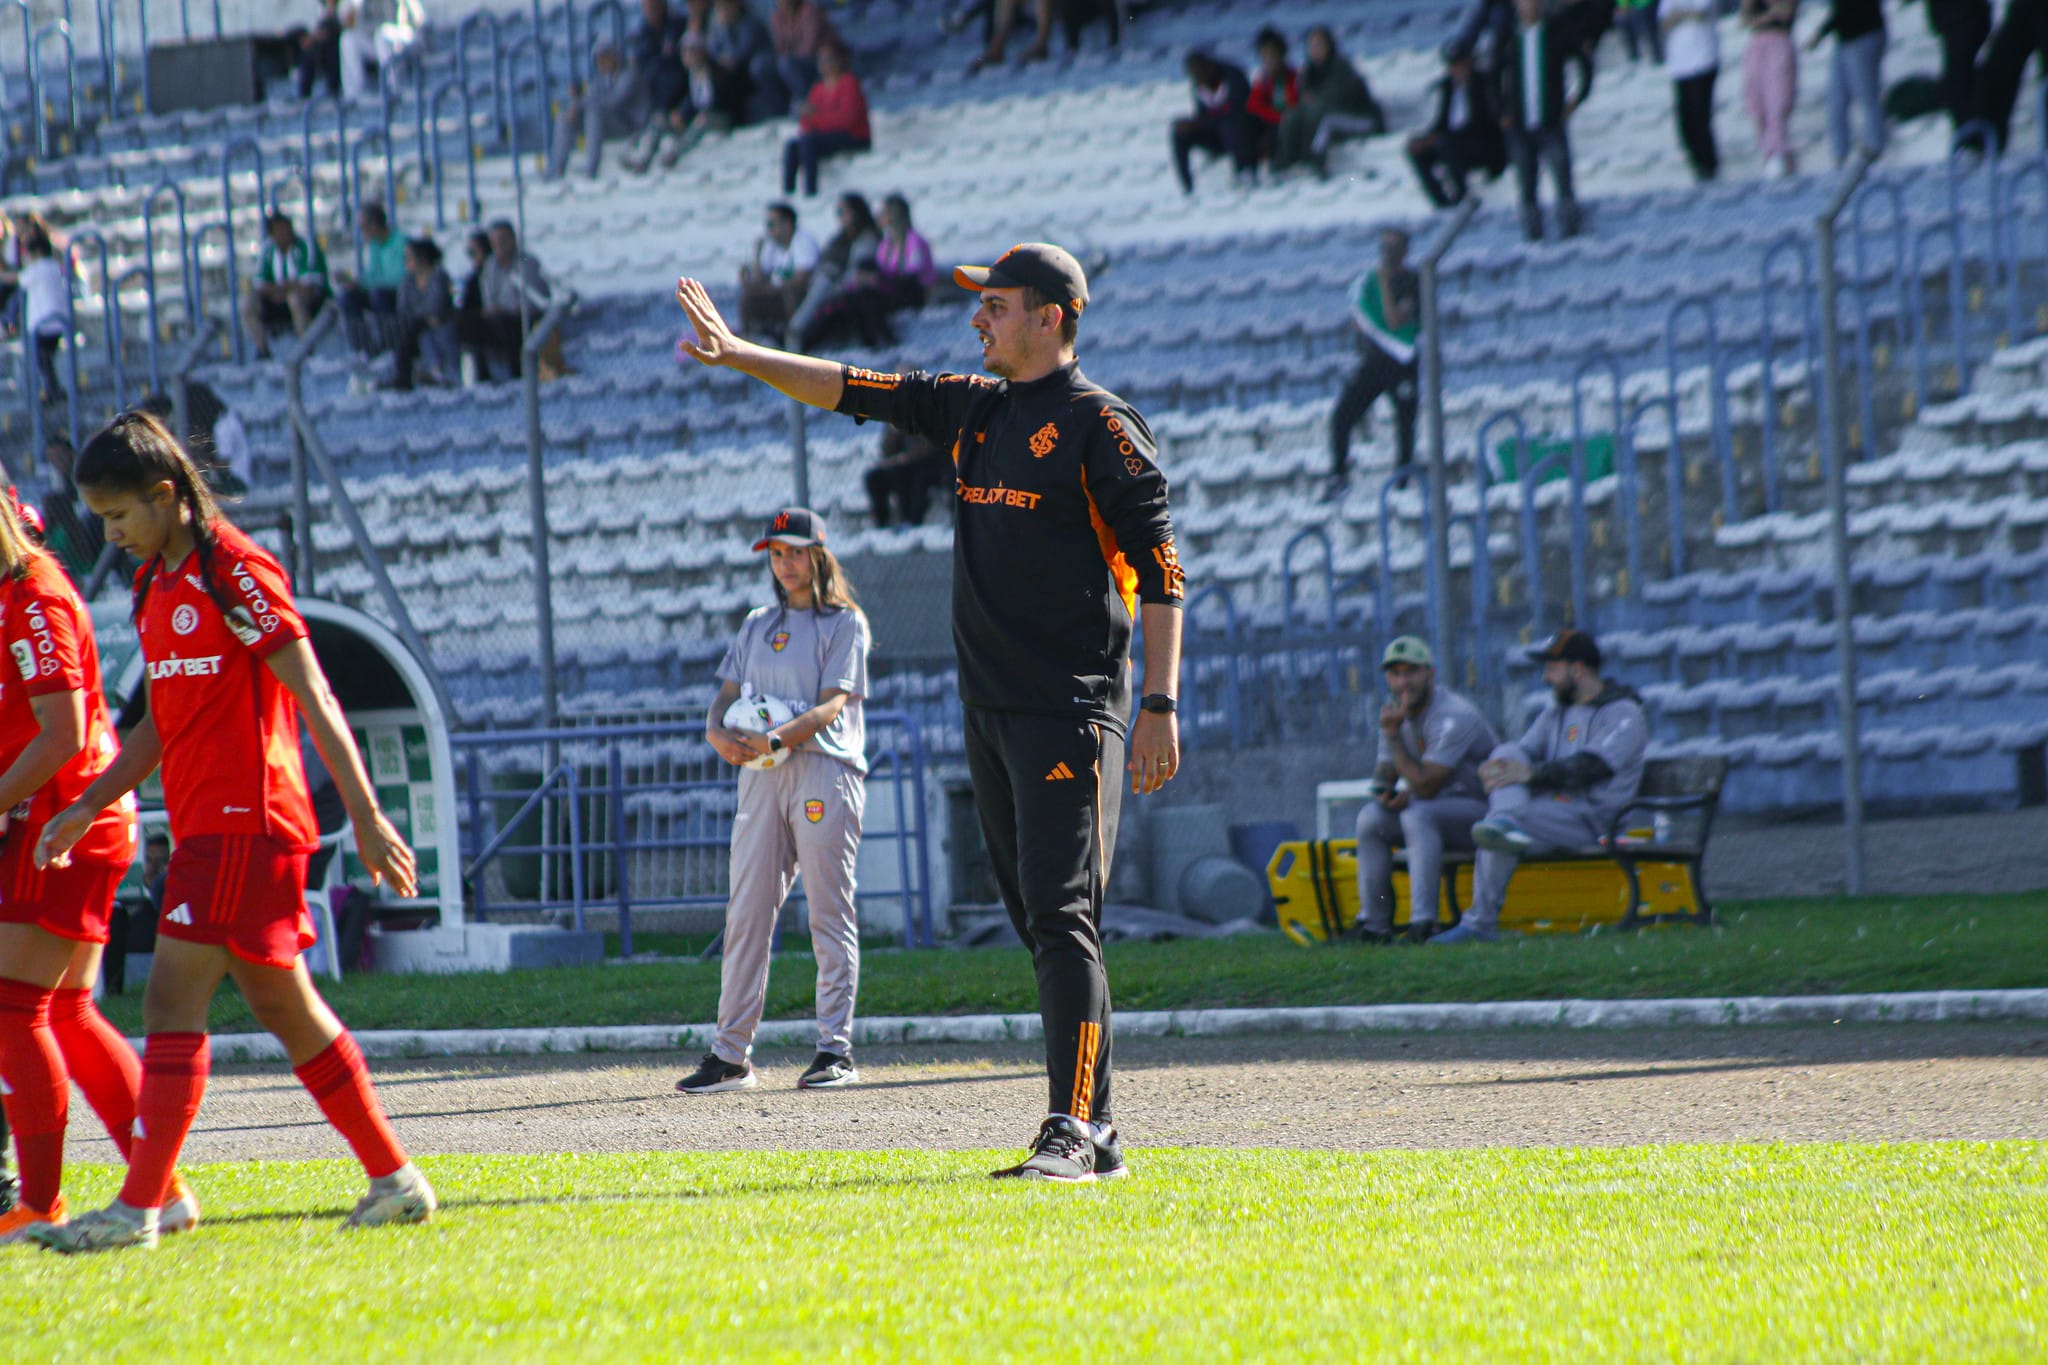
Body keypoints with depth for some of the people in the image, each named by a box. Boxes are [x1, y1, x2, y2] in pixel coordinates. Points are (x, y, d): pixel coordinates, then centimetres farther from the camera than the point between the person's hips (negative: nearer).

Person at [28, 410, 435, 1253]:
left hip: (244, 824, -9)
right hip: (205, 826, 9)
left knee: (173, 1004, -13)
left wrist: (366, 819, -17)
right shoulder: (153, 583, 15)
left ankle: (140, 1208, -15)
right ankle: (394, 1179, 18)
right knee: (284, 1009, 12)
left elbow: (314, 703, -14)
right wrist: (89, 807, 16)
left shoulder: (235, 573, -12)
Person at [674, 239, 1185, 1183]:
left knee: (1060, 915, -14)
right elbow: (852, 390, 19)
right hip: (990, 708, 8)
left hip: (1072, 708, -8)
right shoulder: (973, 408, 15)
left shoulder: (1100, 426, -8)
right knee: (1038, 921, 7)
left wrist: (1160, 705, -17)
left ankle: (1072, 1131, -17)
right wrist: (737, 356, 10)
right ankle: (1093, 1130, 10)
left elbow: (1159, 571, -11)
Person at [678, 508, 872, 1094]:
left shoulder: (844, 623, 3)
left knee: (830, 914, -7)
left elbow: (833, 704, -8)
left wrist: (776, 739, -23)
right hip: (761, 778, 6)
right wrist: (719, 733, -7)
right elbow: (727, 694, 16)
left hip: (824, 767, -5)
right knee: (746, 913, 1)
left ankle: (836, 1049, -7)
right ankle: (731, 1055, 2)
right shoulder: (757, 625, 22)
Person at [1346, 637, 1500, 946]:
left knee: (1418, 815, -33)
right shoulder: (1396, 711, 5)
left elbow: (1425, 786, -27)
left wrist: (1393, 734, -23)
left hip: (1482, 808, -8)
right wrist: (1384, 789, -13)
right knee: (1371, 817, -9)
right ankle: (1374, 924, -7)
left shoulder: (1453, 717, -22)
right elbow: (1384, 771, 12)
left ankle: (1423, 923, -37)